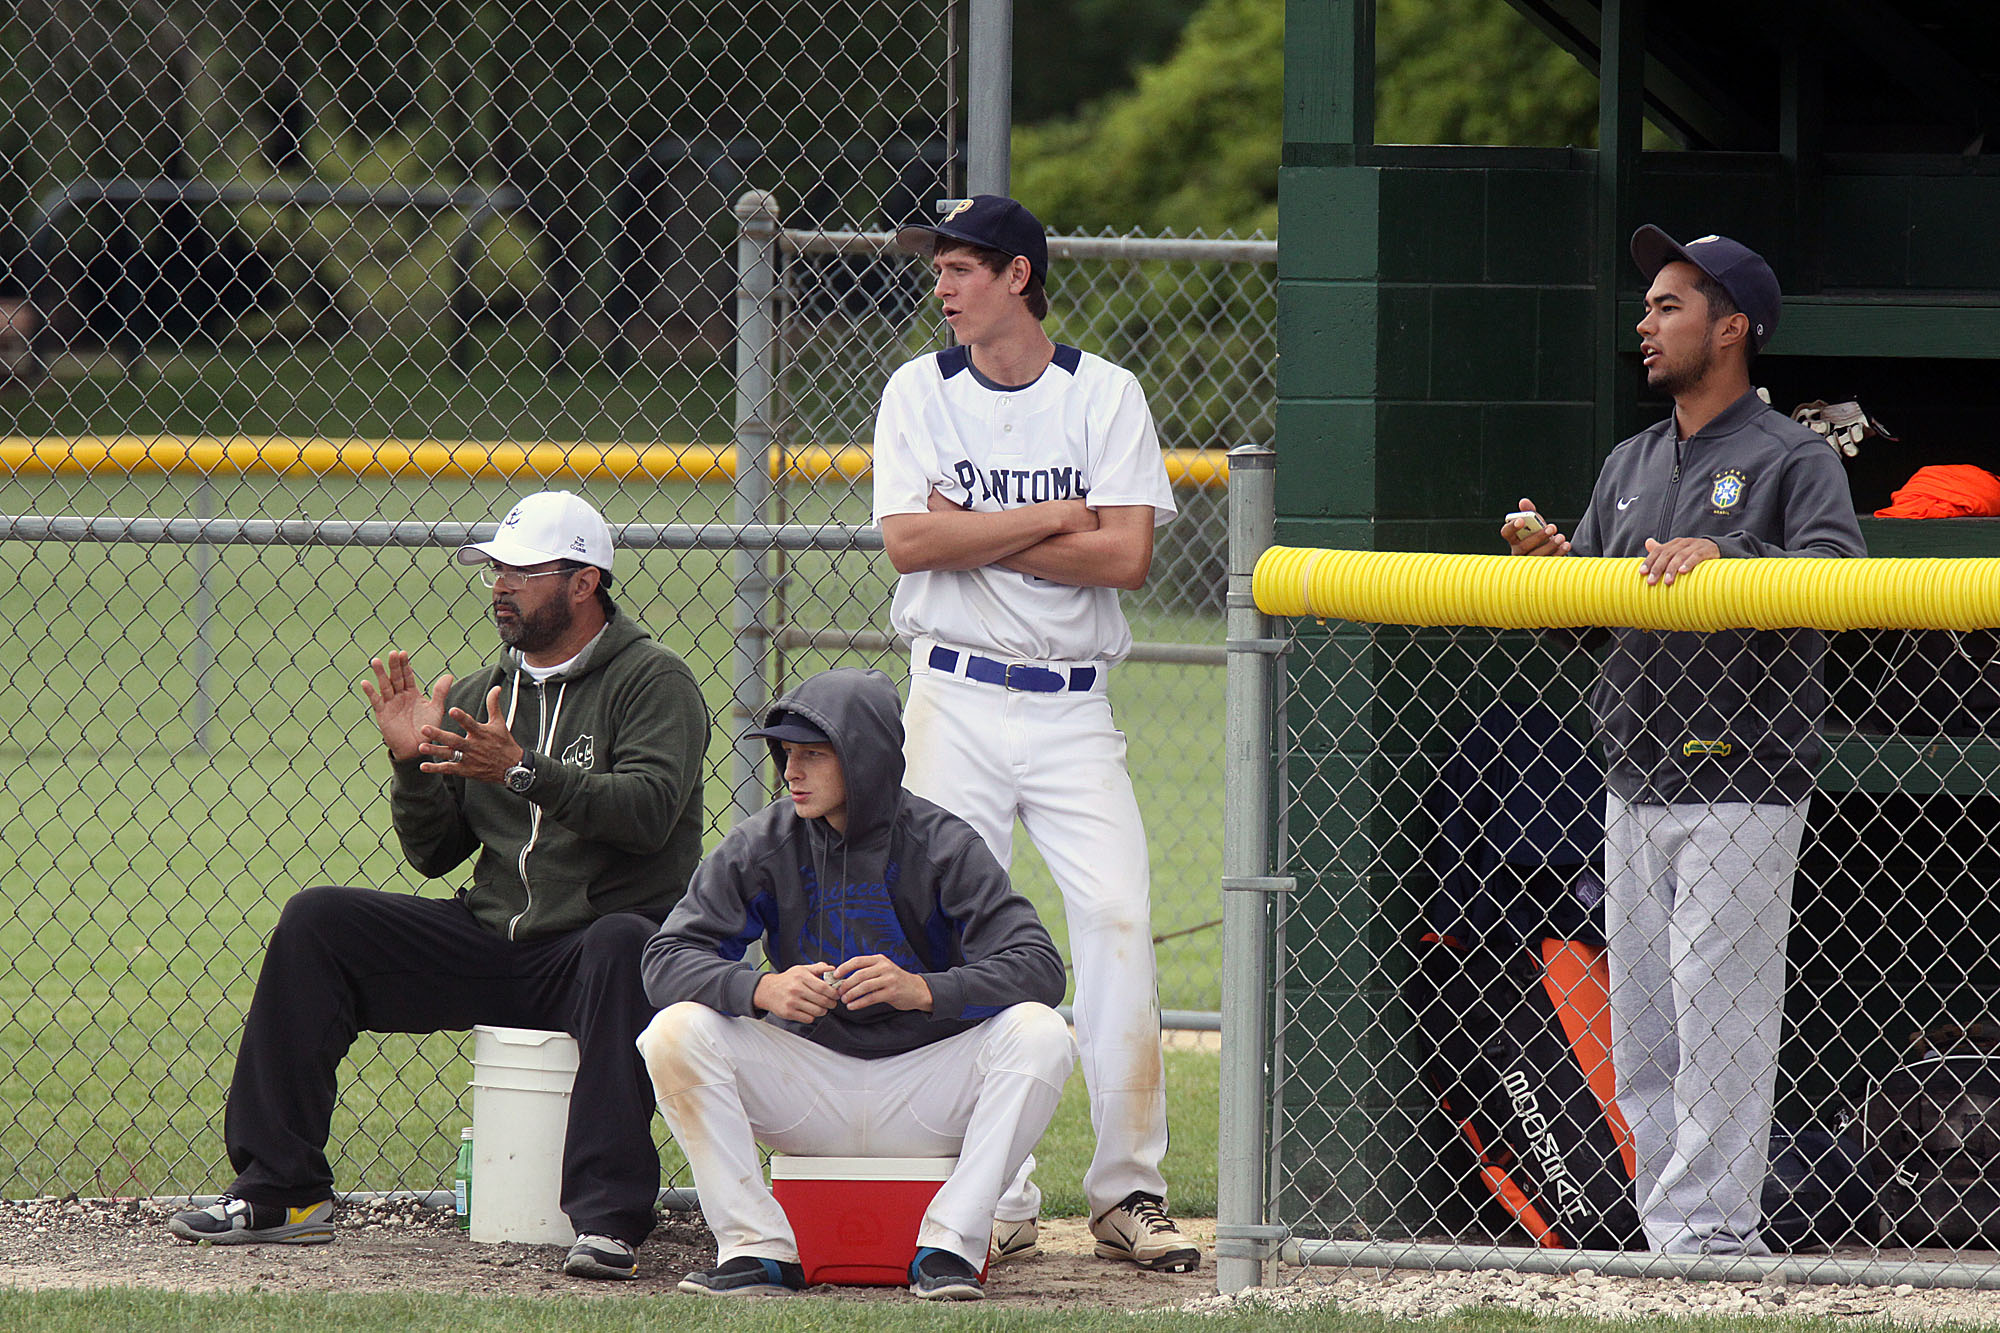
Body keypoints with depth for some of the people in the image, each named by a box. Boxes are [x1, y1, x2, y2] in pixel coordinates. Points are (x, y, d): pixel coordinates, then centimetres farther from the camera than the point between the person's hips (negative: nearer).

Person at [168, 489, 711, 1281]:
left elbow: (650, 807, -21)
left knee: (621, 946, -40)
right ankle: (281, 1193, -10)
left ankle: (609, 1219, -44)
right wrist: (412, 764, -6)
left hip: (595, 943, -6)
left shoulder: (653, 681, -3)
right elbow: (433, 853, 13)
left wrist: (523, 772, -31)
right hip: (492, 943, 6)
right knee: (315, 923, -8)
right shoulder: (481, 697, 15)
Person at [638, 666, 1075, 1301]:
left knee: (1040, 1034, -27)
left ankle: (949, 1245, -27)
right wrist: (762, 990, -31)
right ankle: (759, 1249, -22)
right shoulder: (764, 844, -3)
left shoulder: (943, 845, -9)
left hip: (928, 1092, -2)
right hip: (808, 1084, 2)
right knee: (676, 1031, -21)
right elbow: (669, 957, -9)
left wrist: (924, 990, -36)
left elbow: (1039, 967, -18)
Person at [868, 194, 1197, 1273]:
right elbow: (909, 541, -9)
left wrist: (975, 533, -10)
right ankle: (995, 1202, 2)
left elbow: (1126, 556, -9)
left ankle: (1128, 1192, -6)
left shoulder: (1104, 395, 2)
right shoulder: (919, 393, 5)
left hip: (1072, 708, -1)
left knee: (1118, 921, -11)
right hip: (954, 704, 1)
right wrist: (1057, 518, -10)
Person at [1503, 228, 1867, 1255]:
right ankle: (1671, 1235, 12)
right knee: (1640, 1038, 7)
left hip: (1741, 790, -8)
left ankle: (1711, 1231, -9)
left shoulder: (1793, 460, -4)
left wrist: (1719, 556, -31)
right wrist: (1550, 560, -1)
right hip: (1634, 785, 8)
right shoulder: (1631, 466, 19)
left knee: (1718, 1017, -11)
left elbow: (1838, 575, -20)